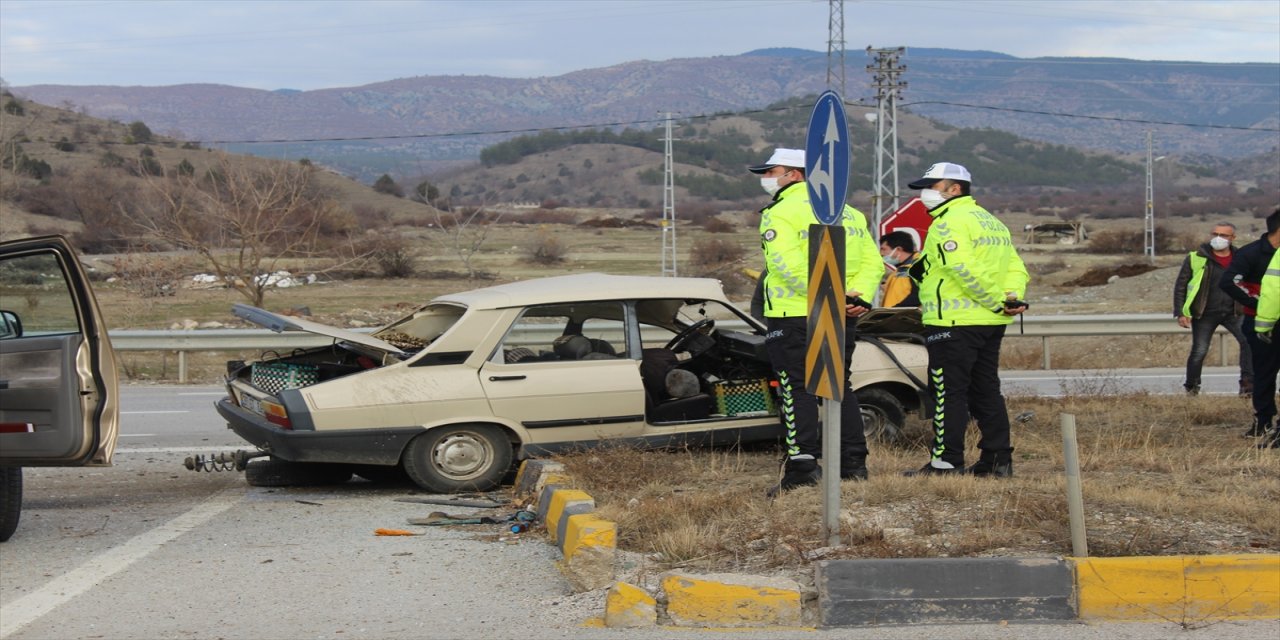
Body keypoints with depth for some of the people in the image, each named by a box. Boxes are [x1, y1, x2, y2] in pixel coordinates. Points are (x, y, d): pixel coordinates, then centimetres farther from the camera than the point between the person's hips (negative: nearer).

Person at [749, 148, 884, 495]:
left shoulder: (781, 213, -8)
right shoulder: (849, 212, 16)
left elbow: (788, 265, -22)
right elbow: (872, 261, 9)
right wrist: (859, 296, -2)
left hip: (794, 318, -7)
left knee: (797, 391, -3)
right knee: (841, 388, 15)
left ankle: (803, 466, -7)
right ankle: (854, 463, 16)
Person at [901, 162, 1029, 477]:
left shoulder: (949, 223, -11)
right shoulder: (992, 222, 19)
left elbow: (966, 270, -23)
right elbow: (1016, 268, 12)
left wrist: (997, 300, -16)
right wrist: (1012, 298, -4)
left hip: (954, 323, -9)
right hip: (991, 323, 9)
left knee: (948, 392, -5)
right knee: (985, 391, 13)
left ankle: (946, 461, -5)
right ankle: (998, 460, 14)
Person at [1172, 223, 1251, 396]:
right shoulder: (1195, 259, -2)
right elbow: (1180, 286, 0)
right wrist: (1180, 313, -7)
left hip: (1233, 312, 2)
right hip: (1205, 314, -2)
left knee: (1249, 341, -18)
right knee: (1199, 351, -2)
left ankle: (1247, 382, -11)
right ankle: (1191, 386, 19)